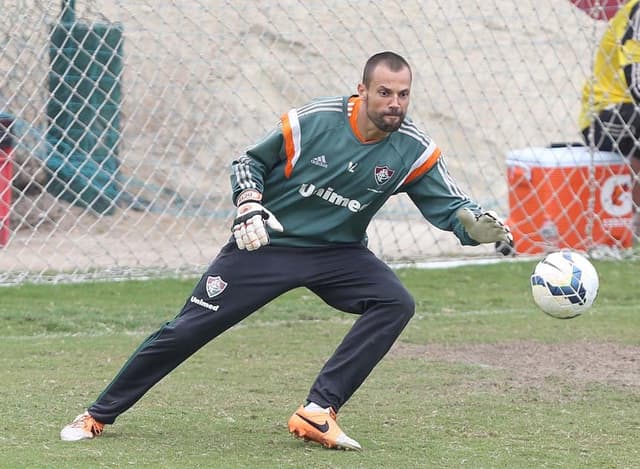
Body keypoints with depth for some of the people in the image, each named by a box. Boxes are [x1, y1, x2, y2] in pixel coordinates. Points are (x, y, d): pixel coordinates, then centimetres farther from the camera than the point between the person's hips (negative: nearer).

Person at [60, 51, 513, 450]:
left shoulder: (415, 150, -13)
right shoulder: (313, 121, -16)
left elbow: (448, 204, -10)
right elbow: (248, 162, -3)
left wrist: (477, 222, -32)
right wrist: (249, 206, -20)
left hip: (339, 253, 2)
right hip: (268, 241, -2)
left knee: (396, 303, -24)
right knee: (188, 328, -6)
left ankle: (318, 412, -22)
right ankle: (98, 415, 9)